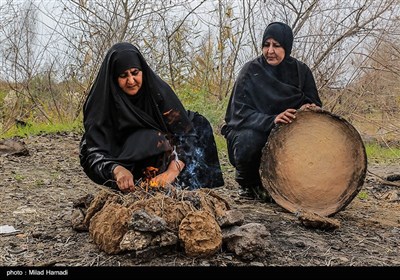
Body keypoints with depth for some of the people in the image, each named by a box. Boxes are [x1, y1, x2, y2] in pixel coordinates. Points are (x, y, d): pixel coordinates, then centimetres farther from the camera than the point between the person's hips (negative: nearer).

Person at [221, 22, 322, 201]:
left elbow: (314, 103, 3)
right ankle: (248, 183, -2)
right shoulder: (251, 71, -9)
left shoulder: (301, 71, 0)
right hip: (250, 129, -3)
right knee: (249, 140, -37)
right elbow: (240, 111, -17)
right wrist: (272, 120, -35)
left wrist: (310, 108, -24)